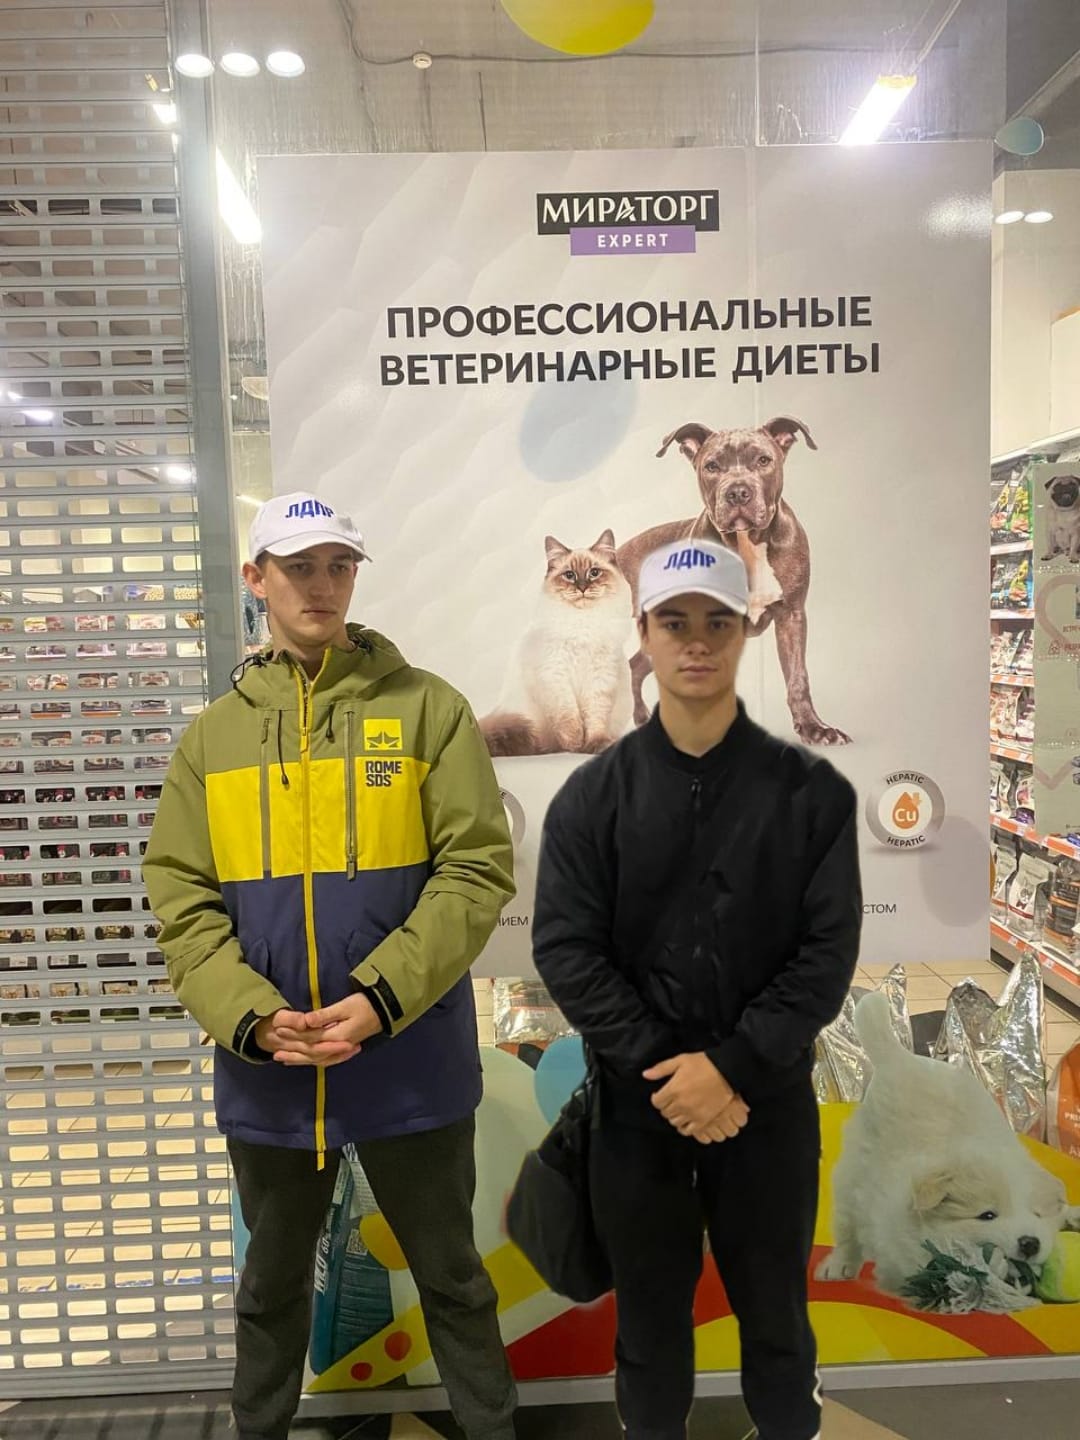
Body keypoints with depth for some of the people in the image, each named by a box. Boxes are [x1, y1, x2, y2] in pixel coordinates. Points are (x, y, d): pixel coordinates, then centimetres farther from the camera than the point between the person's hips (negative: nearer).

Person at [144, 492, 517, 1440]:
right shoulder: (213, 736, 5)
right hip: (266, 1069, 3)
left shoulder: (427, 707, -4)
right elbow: (181, 899, 1)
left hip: (411, 1064, -2)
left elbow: (477, 870, -10)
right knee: (274, 1282, 24)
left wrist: (381, 1000, -19)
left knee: (450, 1275, 16)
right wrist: (250, 1017, -14)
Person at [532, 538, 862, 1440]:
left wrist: (731, 1067, -17)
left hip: (769, 1102, 0)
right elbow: (567, 952, -8)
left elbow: (829, 951, -9)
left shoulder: (811, 791, -5)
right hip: (637, 1103, 1)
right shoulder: (592, 796, -4)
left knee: (774, 1307, 20)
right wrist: (665, 1070, -15)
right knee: (651, 1310, 19)